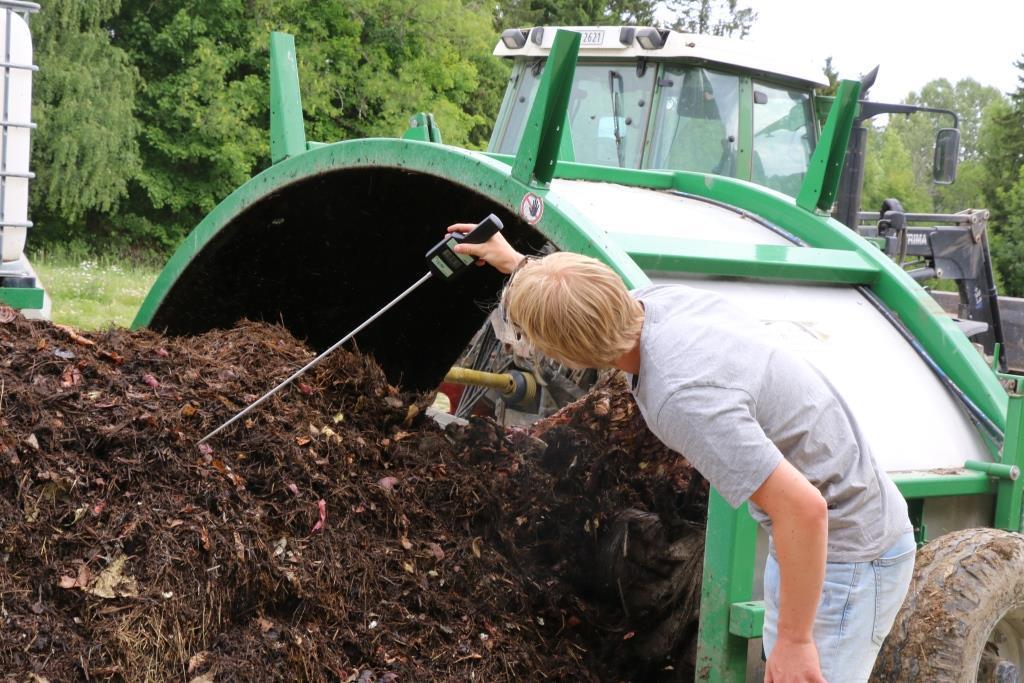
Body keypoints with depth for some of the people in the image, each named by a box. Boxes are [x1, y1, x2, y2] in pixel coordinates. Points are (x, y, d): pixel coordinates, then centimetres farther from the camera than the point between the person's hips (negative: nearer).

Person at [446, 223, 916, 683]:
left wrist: (795, 639, -24)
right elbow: (592, 301, 20)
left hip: (841, 556, -9)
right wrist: (517, 264, 29)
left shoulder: (682, 396, -33)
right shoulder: (662, 298, -7)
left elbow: (803, 507, -33)